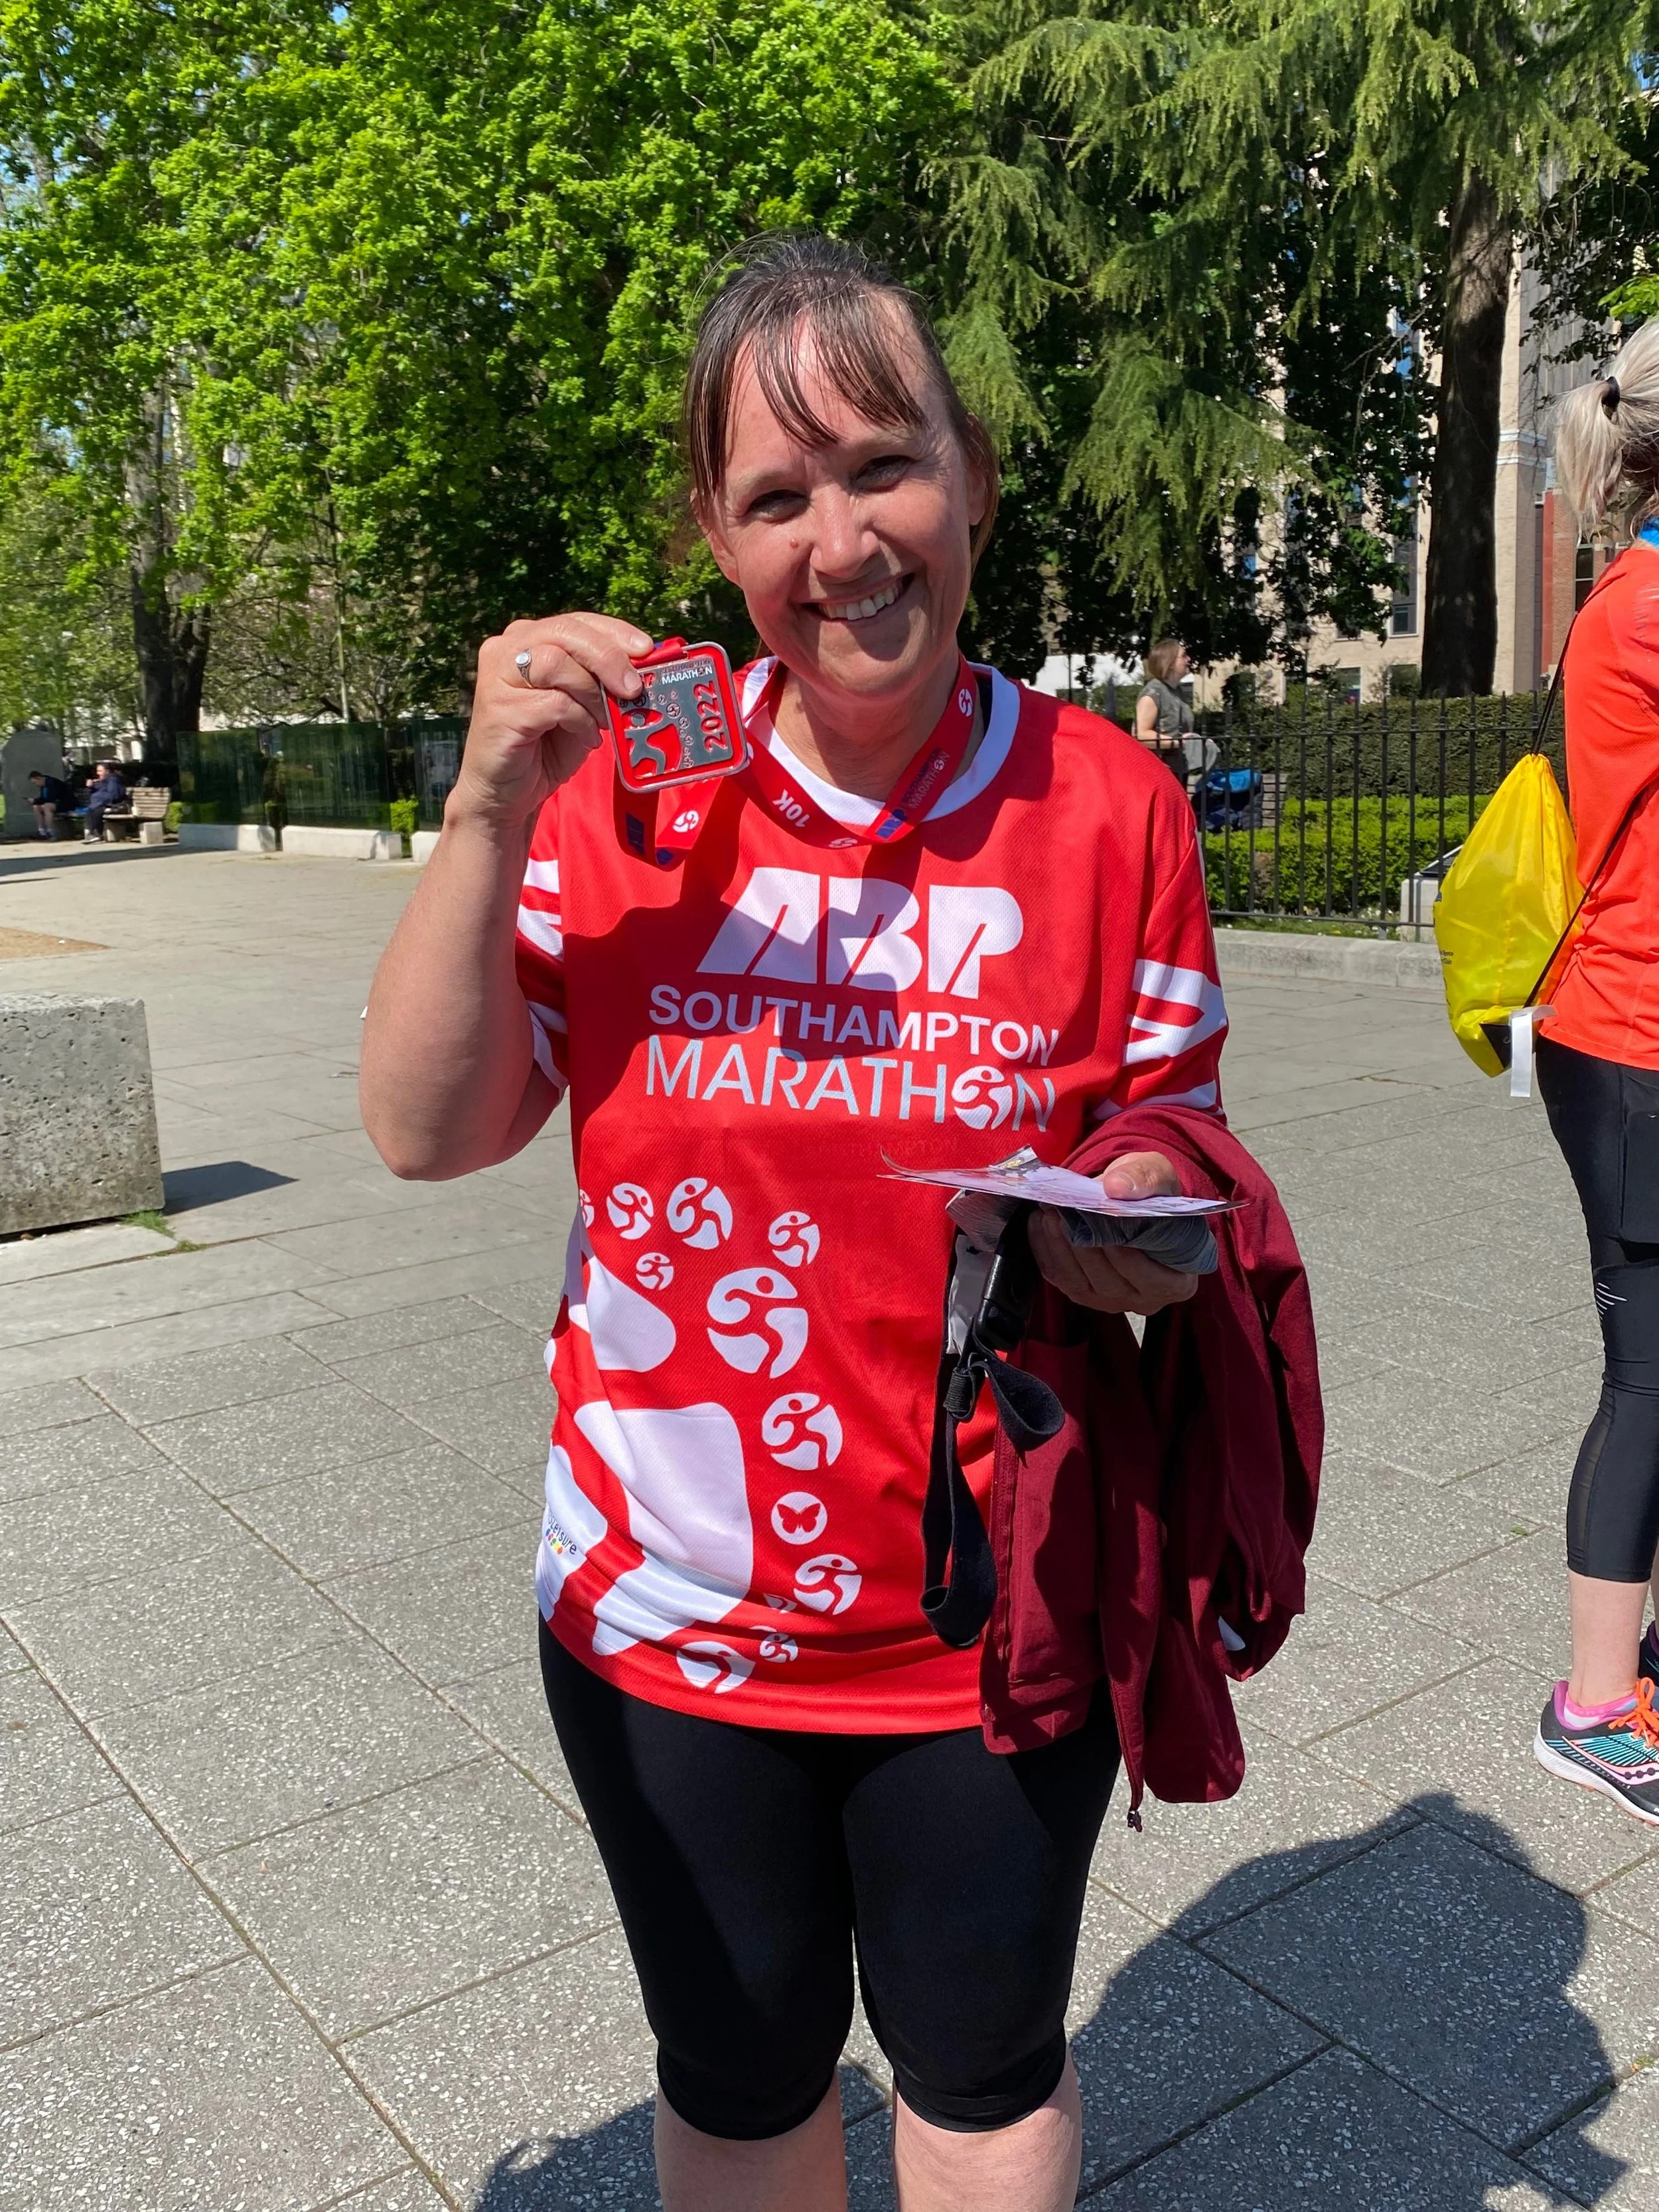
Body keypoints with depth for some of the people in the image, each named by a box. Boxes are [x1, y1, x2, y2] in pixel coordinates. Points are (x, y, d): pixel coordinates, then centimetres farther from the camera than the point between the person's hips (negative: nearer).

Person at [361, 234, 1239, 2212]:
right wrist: (490, 811, -19)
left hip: (995, 1617, 0)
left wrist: (1141, 1238, -22)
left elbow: (1176, 1153, 1)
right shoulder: (636, 777, -7)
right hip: (670, 1607, 1)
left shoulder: (1109, 803, -9)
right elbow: (428, 1133, -8)